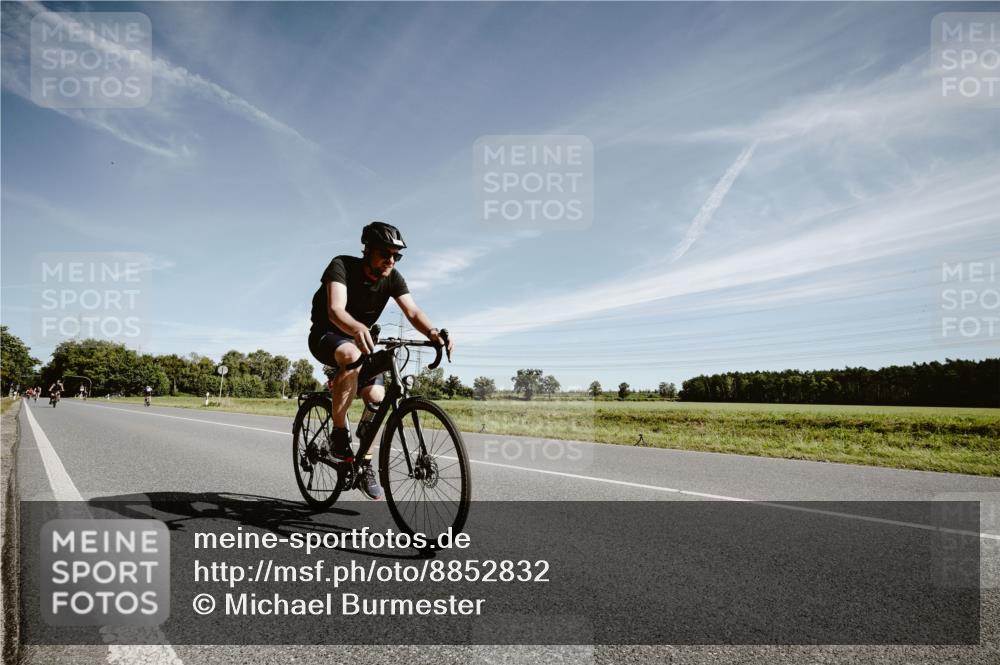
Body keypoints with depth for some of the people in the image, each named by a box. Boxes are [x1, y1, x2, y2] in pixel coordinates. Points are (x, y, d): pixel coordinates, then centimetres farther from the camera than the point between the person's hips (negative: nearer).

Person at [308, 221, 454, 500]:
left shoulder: (392, 278, -12)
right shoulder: (342, 266, -25)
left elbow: (412, 311, -24)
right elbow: (336, 310, -41)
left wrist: (432, 332, -47)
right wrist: (359, 329, -63)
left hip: (360, 338, 5)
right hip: (326, 336, -5)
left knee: (376, 398, -15)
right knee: (352, 356, -40)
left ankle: (365, 465, 4)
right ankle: (339, 436, -24)